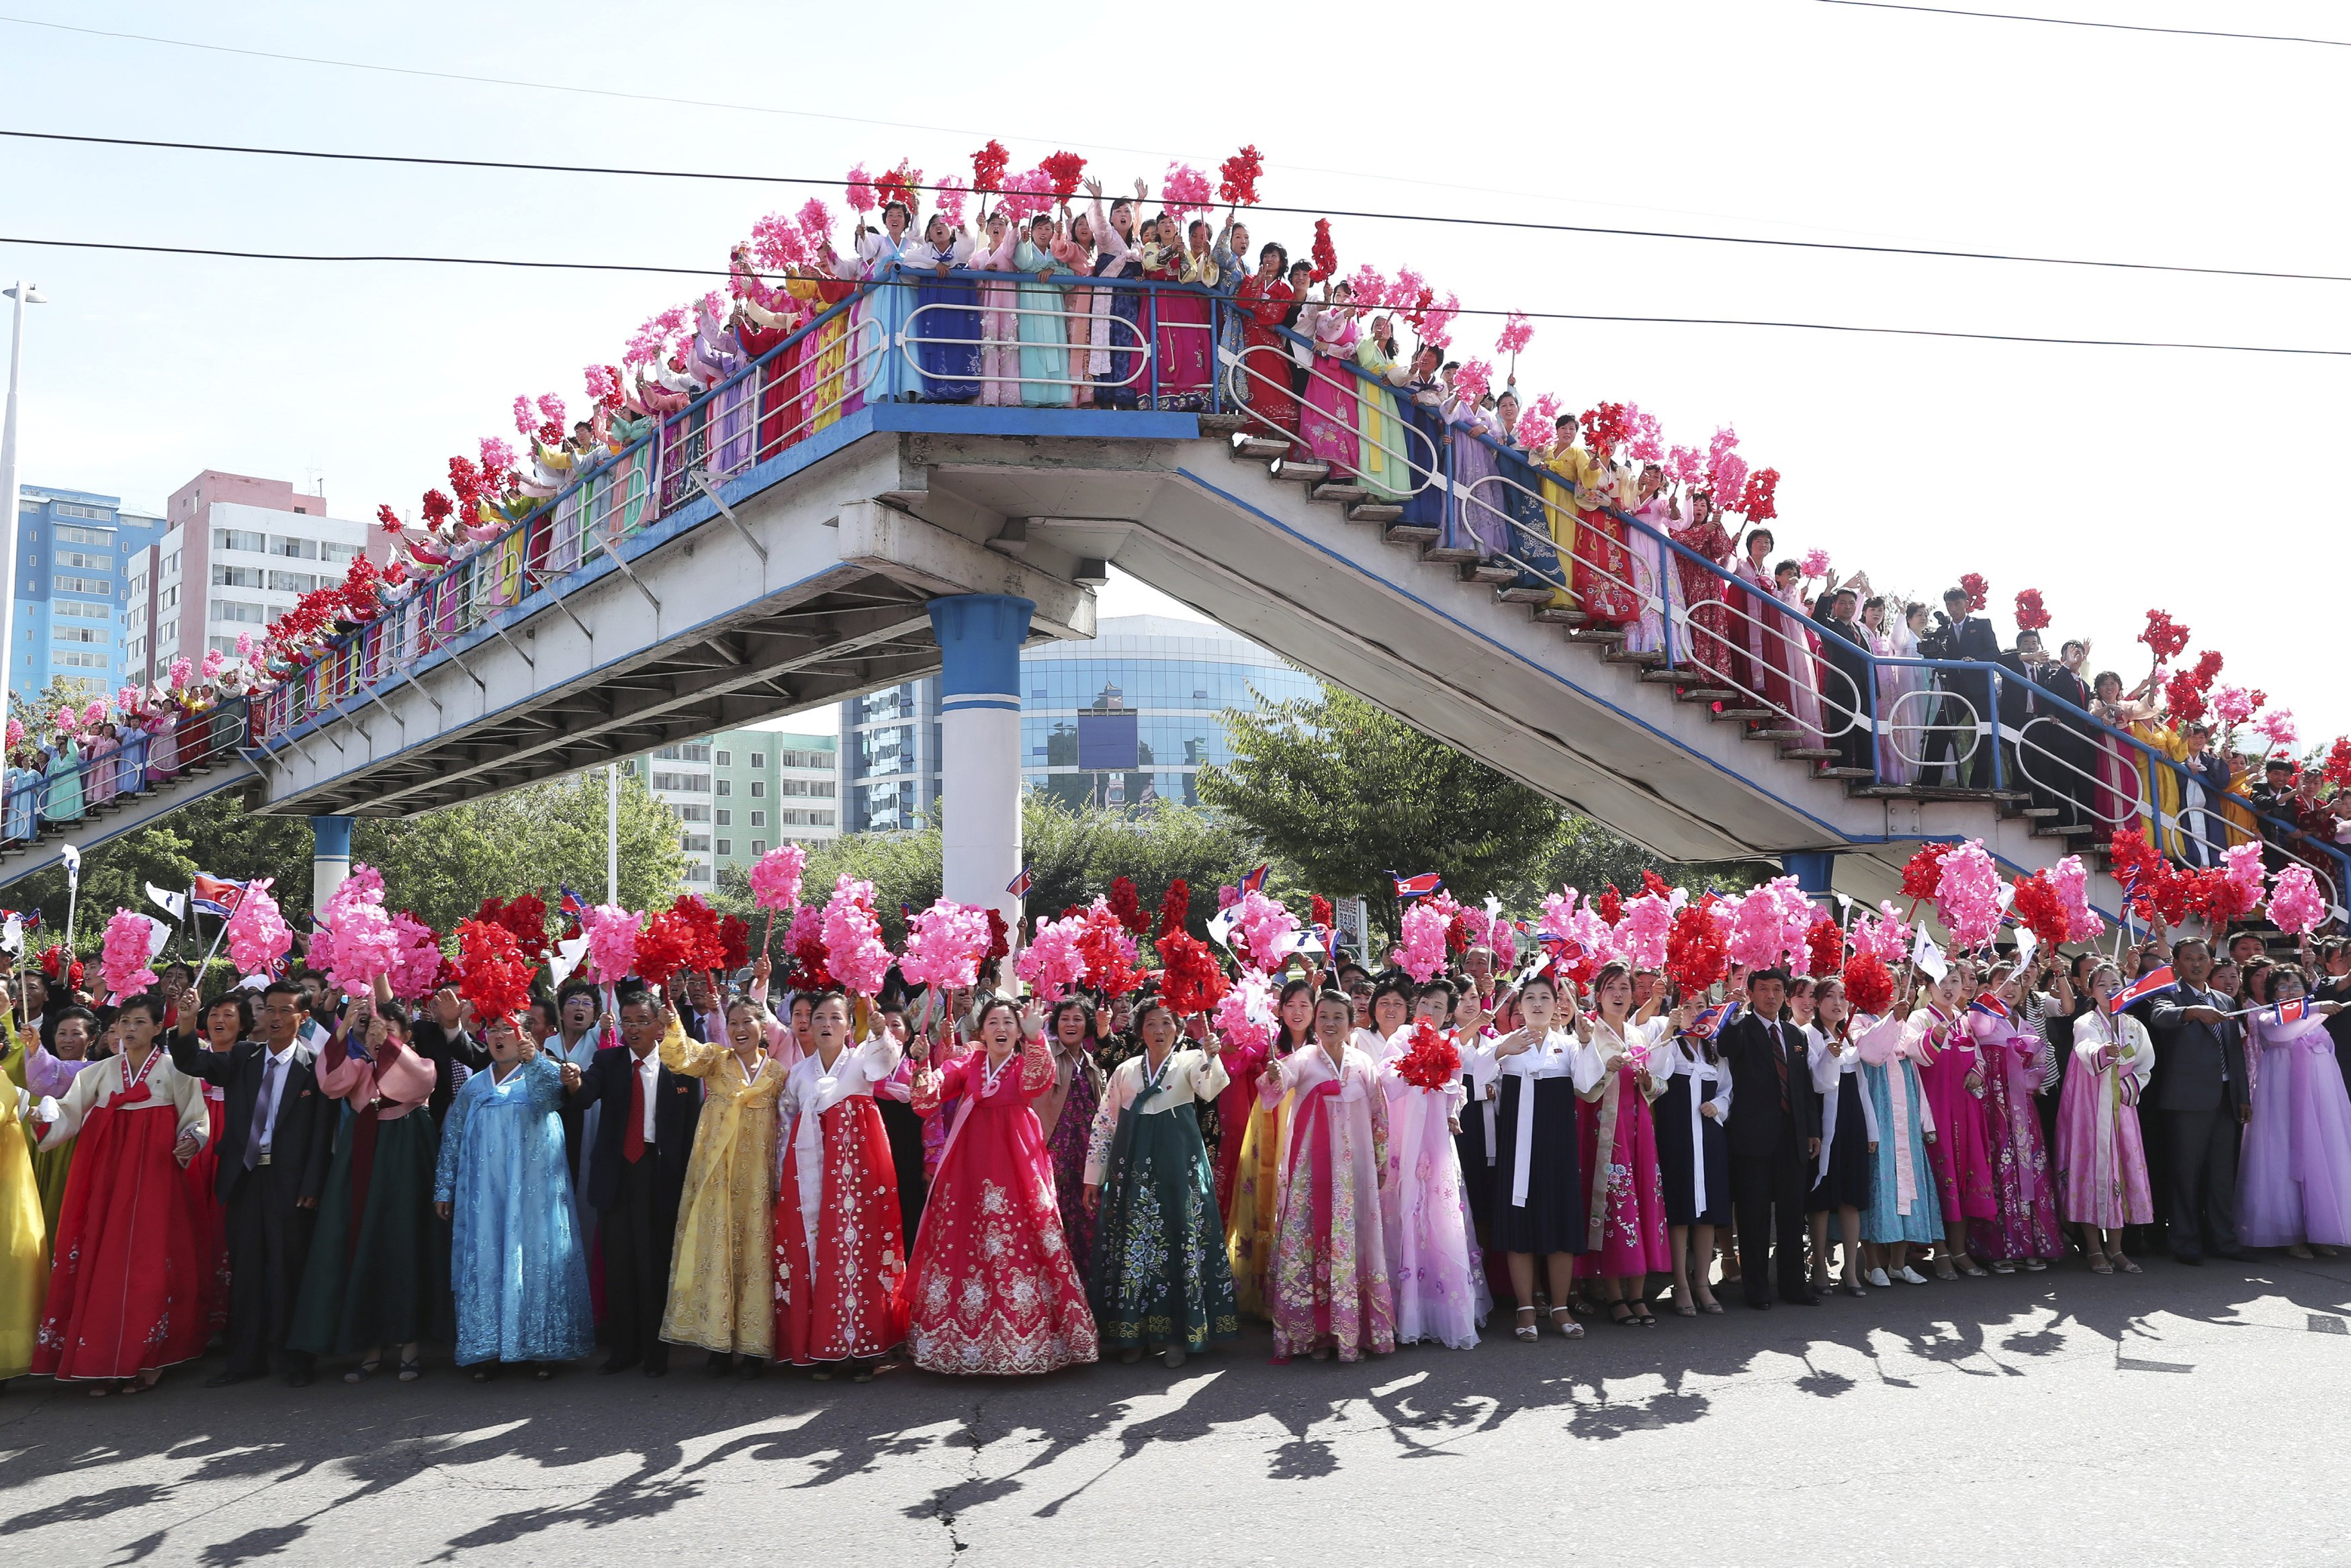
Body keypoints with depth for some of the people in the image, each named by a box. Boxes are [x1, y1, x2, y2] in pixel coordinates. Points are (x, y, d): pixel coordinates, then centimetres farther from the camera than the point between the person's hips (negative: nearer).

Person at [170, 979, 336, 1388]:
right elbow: (191, 1062, -3)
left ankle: (297, 1360, 12)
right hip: (244, 1177, 4)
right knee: (245, 1270, 10)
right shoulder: (242, 1058, 9)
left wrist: (312, 1186, -11)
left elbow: (322, 1133, -6)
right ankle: (246, 1359, 20)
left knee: (290, 1270, 2)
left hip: (290, 1182, -4)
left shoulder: (315, 1065, -4)